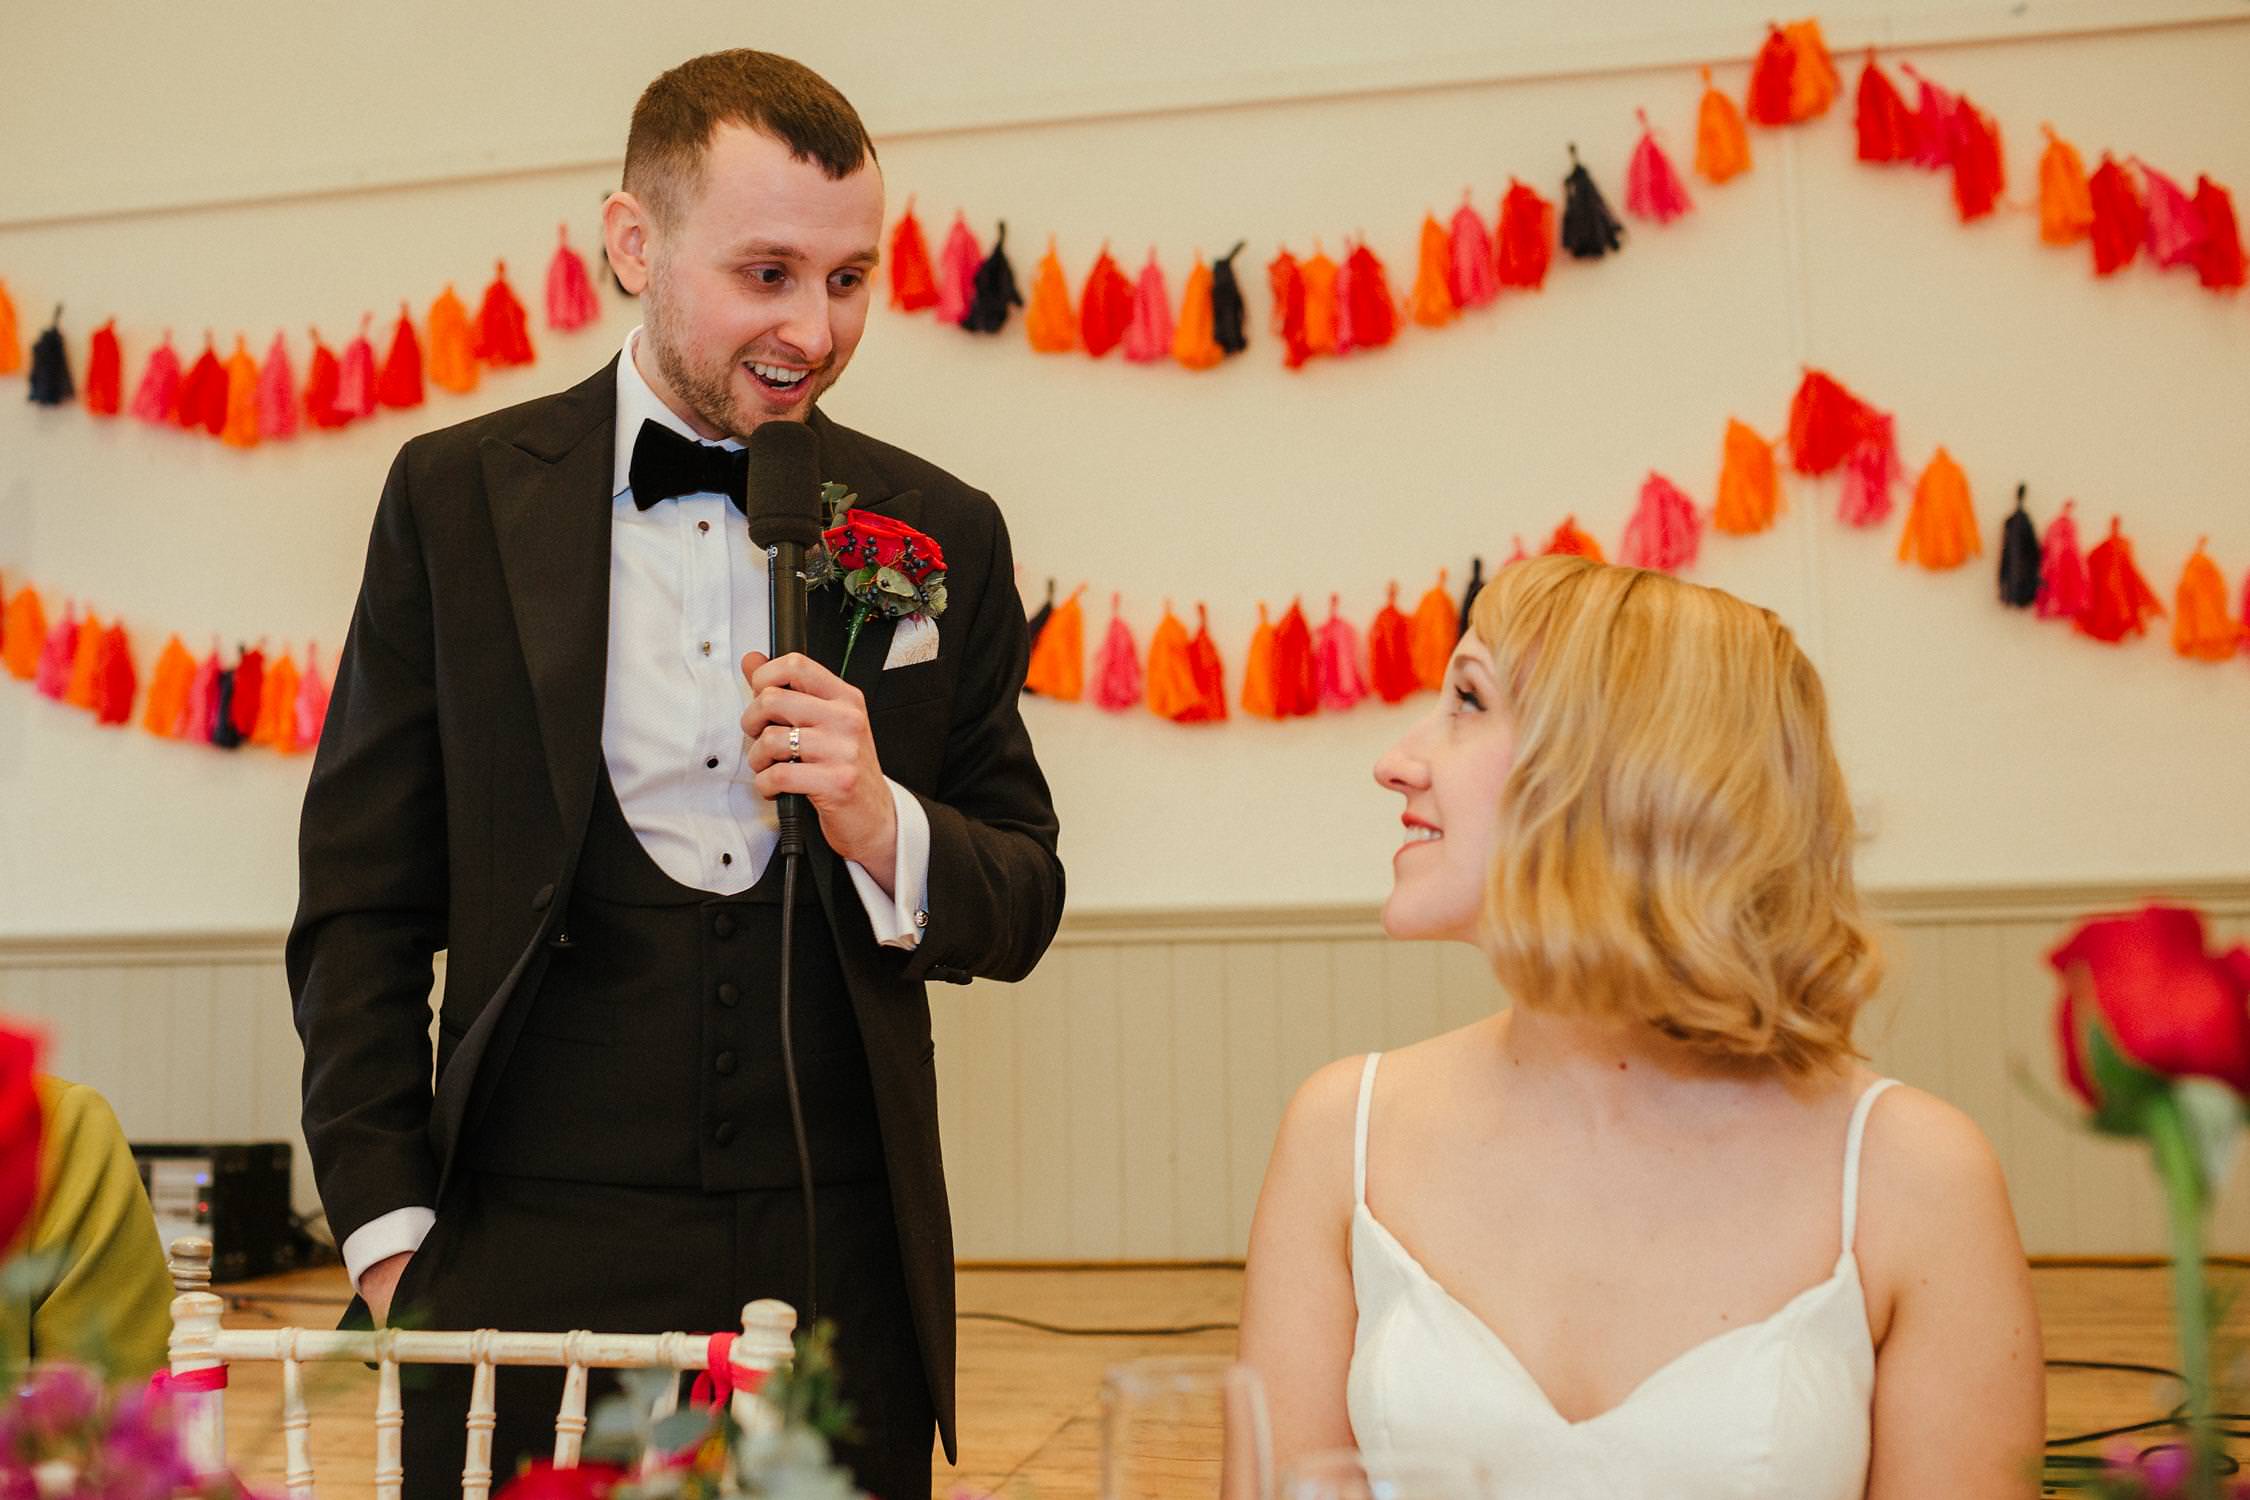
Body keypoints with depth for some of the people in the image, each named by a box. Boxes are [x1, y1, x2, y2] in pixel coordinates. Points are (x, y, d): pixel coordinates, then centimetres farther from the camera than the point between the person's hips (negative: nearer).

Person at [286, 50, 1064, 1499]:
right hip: (532, 1263, -1)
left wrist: (882, 826, -12)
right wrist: (392, 1240, -3)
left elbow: (1023, 909, 8)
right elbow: (362, 904, 3)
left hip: (844, 1269, 2)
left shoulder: (942, 535, 4)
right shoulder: (456, 498, 1)